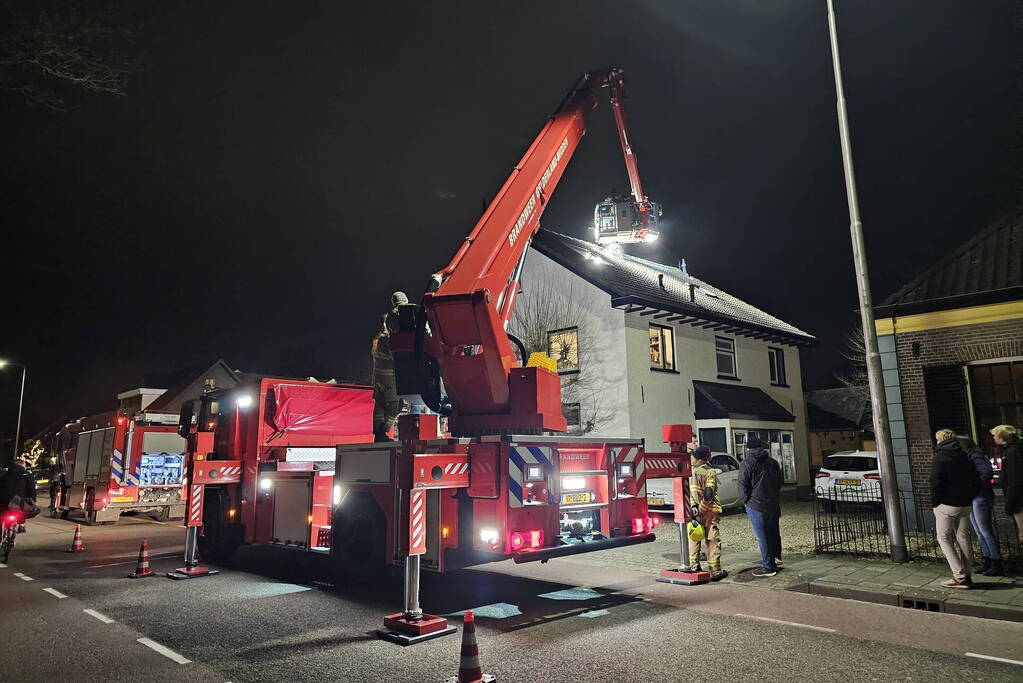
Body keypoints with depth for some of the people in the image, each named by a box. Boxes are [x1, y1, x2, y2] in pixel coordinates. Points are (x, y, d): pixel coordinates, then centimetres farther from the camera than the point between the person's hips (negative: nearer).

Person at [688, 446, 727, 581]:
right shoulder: (710, 471, -10)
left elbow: (688, 490, -4)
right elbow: (709, 492, -17)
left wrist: (693, 505, -8)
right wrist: (702, 508, -10)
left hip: (694, 510, 4)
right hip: (709, 510, -4)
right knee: (713, 541, 3)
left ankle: (693, 567, 15)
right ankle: (715, 572, 7)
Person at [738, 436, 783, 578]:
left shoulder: (747, 463, -9)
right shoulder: (772, 461, 11)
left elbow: (743, 485, -11)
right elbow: (779, 482, 19)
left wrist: (744, 500, 2)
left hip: (756, 504, -7)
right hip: (774, 503, 7)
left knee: (762, 535, -4)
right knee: (774, 531, 21)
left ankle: (768, 566, -3)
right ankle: (776, 557, 38)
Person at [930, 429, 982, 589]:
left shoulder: (939, 458, -11)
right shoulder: (964, 457, 9)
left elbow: (936, 484, -17)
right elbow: (976, 482, 11)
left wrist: (934, 503, -6)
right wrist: (969, 498, 17)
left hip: (947, 504, -7)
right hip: (966, 504, 7)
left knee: (944, 539, 2)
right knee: (964, 538, 14)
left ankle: (960, 577, -5)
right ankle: (966, 576, 18)